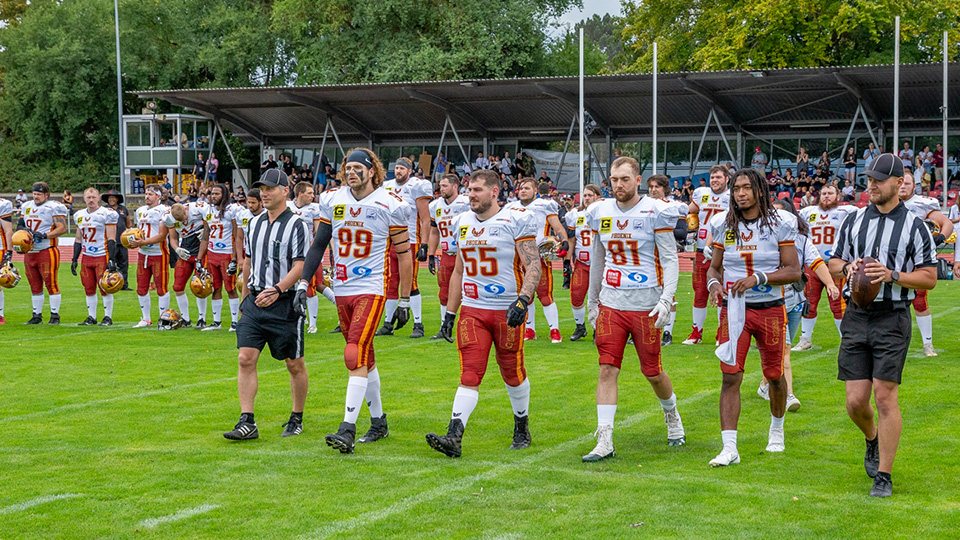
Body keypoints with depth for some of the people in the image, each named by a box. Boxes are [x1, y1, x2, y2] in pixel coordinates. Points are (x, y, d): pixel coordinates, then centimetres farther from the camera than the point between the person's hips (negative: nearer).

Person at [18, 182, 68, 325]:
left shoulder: (54, 207, -7)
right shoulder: (27, 206, 15)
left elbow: (62, 228, -13)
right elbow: (19, 224, 21)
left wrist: (44, 235, -22)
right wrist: (23, 229, -3)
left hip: (47, 252, -7)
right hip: (30, 252, 7)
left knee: (51, 284, -6)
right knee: (35, 286, 11)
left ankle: (55, 315, -1)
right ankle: (37, 315, 18)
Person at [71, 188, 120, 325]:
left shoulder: (106, 214, -7)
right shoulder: (79, 216, 12)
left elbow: (111, 239, -10)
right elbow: (78, 239, 19)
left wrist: (111, 260, -16)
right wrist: (74, 259, 14)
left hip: (102, 256, -6)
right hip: (86, 257, 6)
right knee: (89, 289, 8)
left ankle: (108, 317, 6)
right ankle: (92, 317, 16)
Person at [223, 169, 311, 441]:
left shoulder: (297, 225, -7)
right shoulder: (254, 223, 13)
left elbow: (300, 266, -14)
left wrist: (277, 290, -27)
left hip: (285, 304, -5)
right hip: (255, 302, 5)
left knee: (294, 364, 5)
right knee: (245, 359, -6)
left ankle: (297, 419, 20)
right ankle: (247, 423, -5)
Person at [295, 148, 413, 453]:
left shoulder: (390, 206, -7)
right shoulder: (334, 202, 6)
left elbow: (404, 255, -3)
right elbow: (318, 246, 11)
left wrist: (405, 301, -3)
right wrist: (303, 285, 2)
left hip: (372, 289, -5)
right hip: (342, 290, 6)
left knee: (355, 357, -16)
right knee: (364, 359, 14)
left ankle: (347, 430, -19)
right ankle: (379, 422, 26)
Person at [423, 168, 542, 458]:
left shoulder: (516, 221, -7)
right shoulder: (463, 223, 11)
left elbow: (533, 266, -12)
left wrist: (523, 300, -26)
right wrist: (450, 312, 17)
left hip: (507, 311, -4)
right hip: (472, 310, 4)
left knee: (513, 374, 9)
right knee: (469, 376, -7)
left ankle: (522, 429, 30)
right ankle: (453, 437, -17)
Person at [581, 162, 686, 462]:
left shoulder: (656, 213, -8)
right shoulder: (601, 213, 7)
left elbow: (670, 260, -9)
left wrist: (666, 300, -20)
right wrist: (592, 302, 21)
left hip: (645, 305, -3)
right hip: (610, 303, 4)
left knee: (652, 372, 7)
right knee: (607, 370, -5)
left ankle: (672, 416, 37)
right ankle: (605, 442, -4)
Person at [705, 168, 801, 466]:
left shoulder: (780, 223, -5)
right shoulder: (723, 224, 3)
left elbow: (793, 271, -7)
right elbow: (715, 266, 14)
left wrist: (758, 278, -20)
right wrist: (714, 283, -9)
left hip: (770, 308, -1)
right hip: (734, 308, 1)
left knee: (774, 375, 12)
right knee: (730, 376, -10)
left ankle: (777, 430, 39)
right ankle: (729, 448, -11)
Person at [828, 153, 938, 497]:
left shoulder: (914, 226, 0)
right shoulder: (853, 221, 11)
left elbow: (929, 278, -2)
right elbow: (833, 264, 18)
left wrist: (892, 275, -16)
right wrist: (847, 267, -5)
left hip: (892, 319, -4)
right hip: (856, 316, 4)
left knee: (885, 397, -8)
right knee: (856, 400, 2)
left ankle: (884, 475, 2)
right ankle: (873, 440, 35)